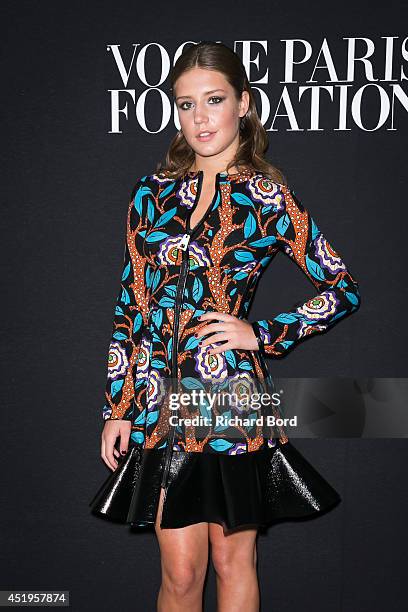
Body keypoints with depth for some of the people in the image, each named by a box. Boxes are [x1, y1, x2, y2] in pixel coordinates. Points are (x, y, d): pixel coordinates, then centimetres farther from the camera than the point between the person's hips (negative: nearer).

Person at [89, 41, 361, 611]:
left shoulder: (270, 197, 1)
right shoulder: (153, 193, 7)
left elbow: (345, 290, 4)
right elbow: (130, 306, 8)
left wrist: (262, 333, -6)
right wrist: (117, 408, 5)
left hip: (235, 393, -2)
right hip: (162, 396, 2)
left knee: (235, 561, 11)